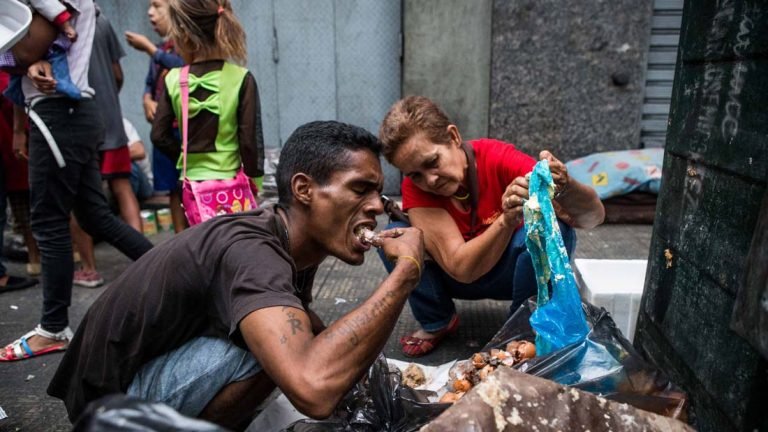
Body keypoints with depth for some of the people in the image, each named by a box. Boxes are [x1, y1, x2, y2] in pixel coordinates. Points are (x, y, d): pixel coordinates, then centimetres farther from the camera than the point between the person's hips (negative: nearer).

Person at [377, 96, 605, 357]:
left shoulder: (500, 160, -27)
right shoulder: (415, 187, -22)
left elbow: (594, 216, -30)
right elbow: (461, 268, -31)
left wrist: (565, 188, -52)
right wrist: (506, 220, -47)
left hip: (516, 270, -1)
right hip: (459, 279, 1)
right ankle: (436, 323, 1)